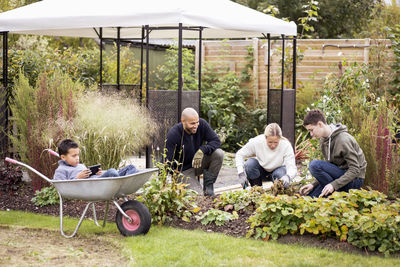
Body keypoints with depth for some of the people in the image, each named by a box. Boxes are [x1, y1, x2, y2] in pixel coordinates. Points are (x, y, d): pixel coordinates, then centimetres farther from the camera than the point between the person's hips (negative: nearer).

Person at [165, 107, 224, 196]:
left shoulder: (202, 124, -14)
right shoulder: (173, 135, -24)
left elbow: (216, 141, -12)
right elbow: (168, 161, -24)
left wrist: (202, 150, -32)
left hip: (199, 162, 5)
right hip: (184, 170, -5)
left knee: (219, 153, -23)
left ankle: (208, 185, -7)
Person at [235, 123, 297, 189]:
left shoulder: (286, 146, -30)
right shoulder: (257, 142, -28)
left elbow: (292, 167, -34)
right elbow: (239, 154, -16)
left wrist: (288, 177, -58)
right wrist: (241, 174, -29)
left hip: (278, 169, -1)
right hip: (261, 167, 1)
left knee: (280, 174, -35)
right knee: (250, 164, -30)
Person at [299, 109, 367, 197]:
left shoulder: (343, 140, -22)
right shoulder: (323, 140, 5)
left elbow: (355, 170, -23)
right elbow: (328, 169, 10)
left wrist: (334, 185, -30)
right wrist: (314, 184, -3)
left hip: (355, 180, -8)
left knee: (314, 164, -24)